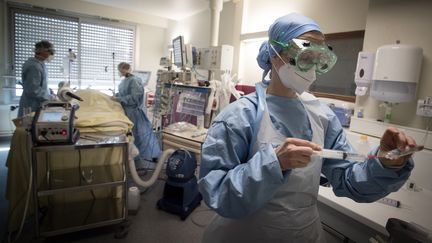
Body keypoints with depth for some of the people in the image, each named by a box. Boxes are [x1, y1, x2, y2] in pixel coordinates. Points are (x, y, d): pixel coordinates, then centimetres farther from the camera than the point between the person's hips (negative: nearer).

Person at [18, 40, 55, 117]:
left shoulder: (40, 64, 9)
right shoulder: (34, 67, -20)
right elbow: (33, 90, -23)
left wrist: (51, 93, 8)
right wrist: (50, 97, -15)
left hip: (38, 106, 9)